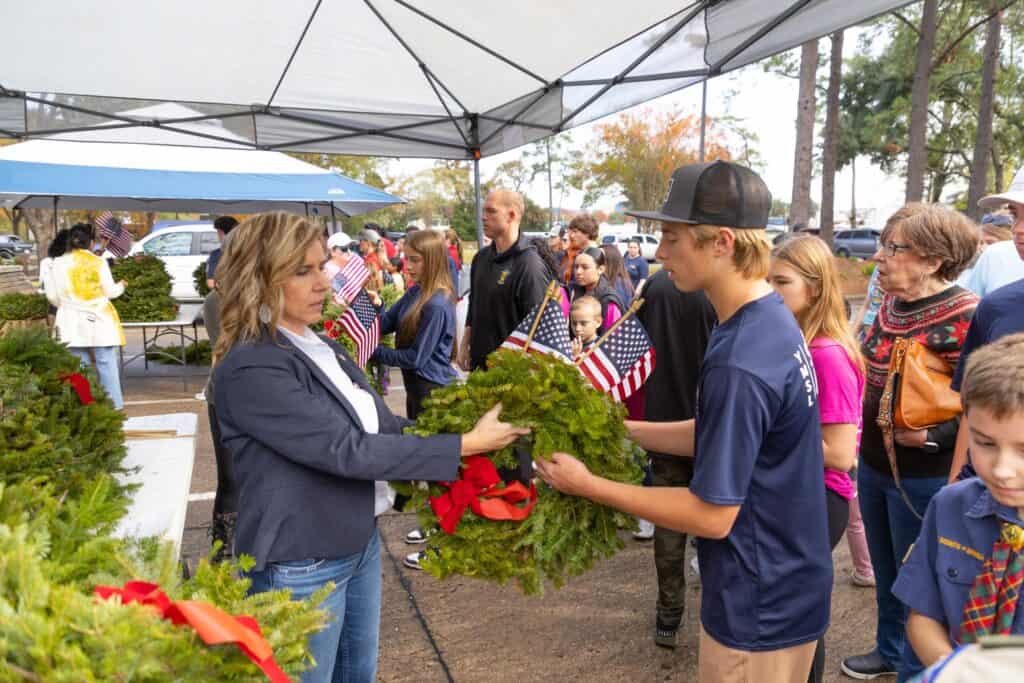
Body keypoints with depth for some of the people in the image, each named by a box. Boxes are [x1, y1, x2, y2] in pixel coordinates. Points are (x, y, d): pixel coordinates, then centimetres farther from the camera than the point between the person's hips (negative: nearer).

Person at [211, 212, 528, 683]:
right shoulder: (250, 369, -23)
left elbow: (384, 427, 6)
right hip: (301, 569, -8)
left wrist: (472, 431, -4)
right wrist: (466, 444, -26)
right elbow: (347, 451, -28)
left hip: (360, 547, 8)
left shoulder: (320, 347, 5)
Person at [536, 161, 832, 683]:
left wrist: (590, 485, -18)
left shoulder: (738, 363, -31)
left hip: (759, 609, -8)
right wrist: (621, 428, 4)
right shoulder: (772, 318, -1)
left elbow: (713, 515, -25)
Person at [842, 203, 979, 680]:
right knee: (885, 572, 24)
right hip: (873, 462, 7)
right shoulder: (891, 305, 3)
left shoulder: (964, 318, -20)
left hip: (924, 476, -7)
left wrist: (931, 435, -31)